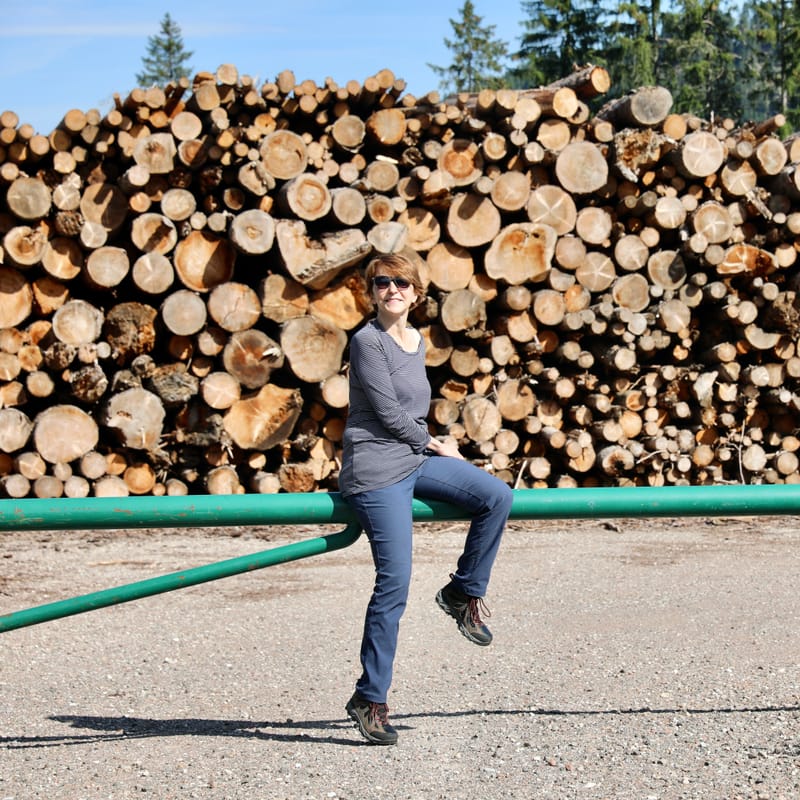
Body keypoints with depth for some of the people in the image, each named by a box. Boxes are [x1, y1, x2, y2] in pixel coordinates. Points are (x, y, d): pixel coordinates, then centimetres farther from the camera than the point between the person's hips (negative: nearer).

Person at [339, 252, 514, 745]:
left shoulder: (416, 341, 13)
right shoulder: (368, 342, -11)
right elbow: (389, 414, -13)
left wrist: (432, 447, 9)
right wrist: (434, 444, -1)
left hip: (416, 459, 8)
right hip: (377, 469, -8)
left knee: (498, 496, -11)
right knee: (394, 584, -9)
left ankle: (464, 593, 8)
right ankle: (369, 699, 0)